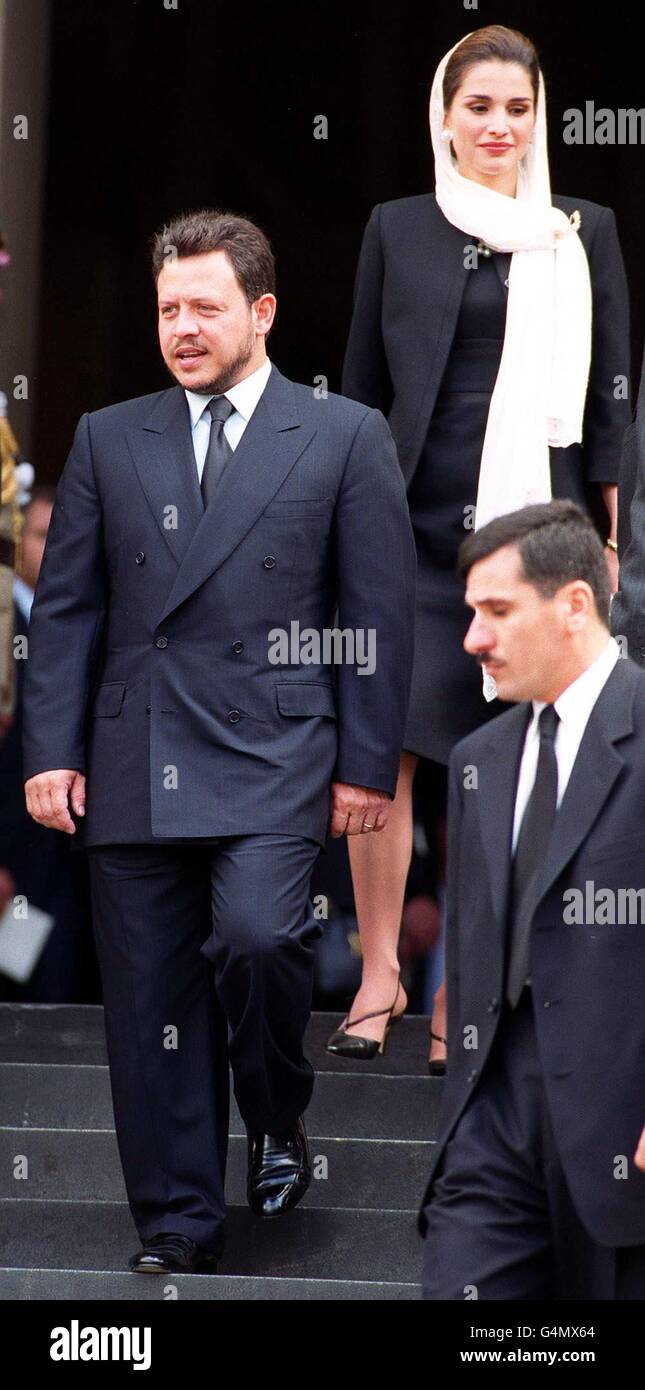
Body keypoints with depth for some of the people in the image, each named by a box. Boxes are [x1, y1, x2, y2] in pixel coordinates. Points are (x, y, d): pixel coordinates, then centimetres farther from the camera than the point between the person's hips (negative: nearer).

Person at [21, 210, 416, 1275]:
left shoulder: (344, 438, 4)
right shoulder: (109, 440, 12)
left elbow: (381, 614, 3)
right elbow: (66, 607, 12)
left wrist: (368, 766, -2)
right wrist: (51, 750, 3)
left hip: (271, 757, -3)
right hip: (132, 767, 3)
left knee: (256, 937, -24)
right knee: (150, 1004, 3)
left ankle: (279, 1121, 4)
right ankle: (177, 1227, 13)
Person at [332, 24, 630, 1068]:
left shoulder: (584, 234, 8)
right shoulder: (398, 230, 8)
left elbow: (611, 394, 8)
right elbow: (364, 389, 11)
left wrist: (608, 536, 3)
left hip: (538, 516, 0)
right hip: (417, 521, 0)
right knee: (381, 744, -9)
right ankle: (380, 967, 0)